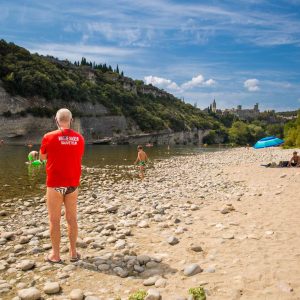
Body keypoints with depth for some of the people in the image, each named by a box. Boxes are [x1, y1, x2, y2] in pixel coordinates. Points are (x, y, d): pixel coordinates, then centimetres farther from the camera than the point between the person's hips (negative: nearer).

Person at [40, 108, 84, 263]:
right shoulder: (79, 138, -1)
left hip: (55, 184, -3)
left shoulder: (49, 137, -10)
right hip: (73, 184, 3)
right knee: (72, 219, 12)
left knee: (54, 220, 7)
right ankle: (73, 252, 20)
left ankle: (55, 255, 16)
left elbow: (42, 157, 6)